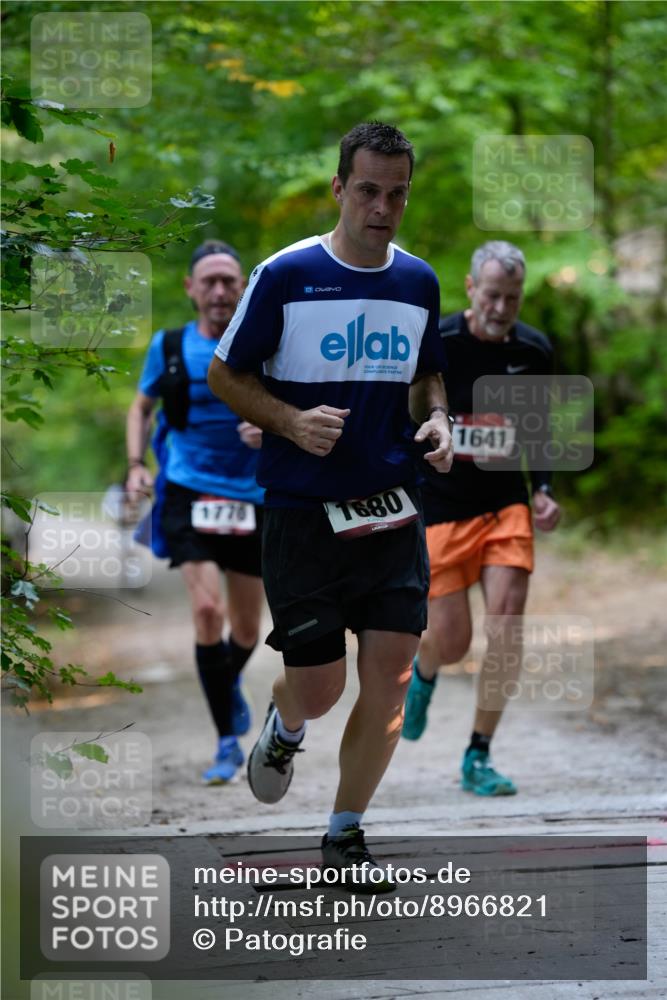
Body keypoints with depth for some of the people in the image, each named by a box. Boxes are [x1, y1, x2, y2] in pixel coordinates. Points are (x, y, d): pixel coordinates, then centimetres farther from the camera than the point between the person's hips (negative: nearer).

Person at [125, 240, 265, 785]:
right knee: (208, 611, -19)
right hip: (189, 494, -1)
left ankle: (229, 686, 47)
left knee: (245, 630, 11)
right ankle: (228, 742, -9)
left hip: (251, 498, 1)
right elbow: (142, 407, 17)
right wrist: (137, 464, 2)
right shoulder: (169, 347, 2)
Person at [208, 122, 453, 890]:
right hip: (303, 511, -4)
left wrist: (435, 420, 1)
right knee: (319, 690, -1)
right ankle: (283, 727, 38)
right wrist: (291, 421, -17)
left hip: (392, 510, 4)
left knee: (389, 680, -2)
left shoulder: (419, 282, 7)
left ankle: (344, 834, 15)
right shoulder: (285, 276, -8)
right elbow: (224, 374, 0)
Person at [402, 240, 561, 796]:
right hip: (441, 508, -2)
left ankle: (479, 759, 0)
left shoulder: (534, 351, 0)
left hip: (507, 506, 3)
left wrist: (543, 489, 3)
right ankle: (422, 673, 39)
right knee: (452, 643, -1)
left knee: (506, 629, -13)